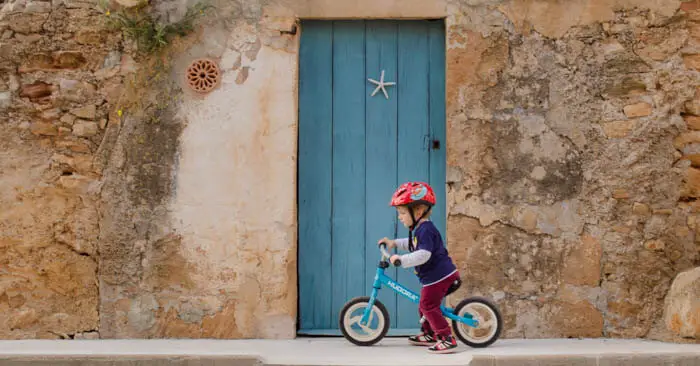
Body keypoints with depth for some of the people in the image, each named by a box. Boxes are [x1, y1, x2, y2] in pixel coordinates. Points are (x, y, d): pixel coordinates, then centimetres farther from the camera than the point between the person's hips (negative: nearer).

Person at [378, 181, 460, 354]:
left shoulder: (426, 230, -21)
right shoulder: (420, 229, 13)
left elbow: (423, 254, -33)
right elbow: (412, 245, 34)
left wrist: (402, 259, -34)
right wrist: (394, 243, 25)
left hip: (439, 275, -11)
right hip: (437, 275, 11)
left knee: (428, 306, -13)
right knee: (425, 305, 23)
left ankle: (447, 339, -14)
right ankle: (429, 334, 39)